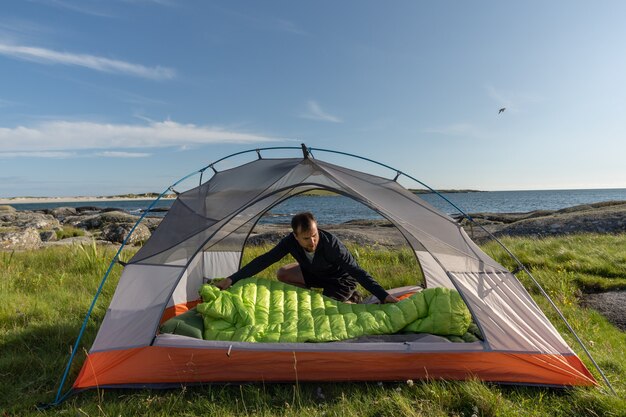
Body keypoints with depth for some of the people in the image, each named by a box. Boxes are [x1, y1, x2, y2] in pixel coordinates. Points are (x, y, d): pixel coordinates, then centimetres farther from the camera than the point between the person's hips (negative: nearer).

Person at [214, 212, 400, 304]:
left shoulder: (330, 243, -39)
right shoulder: (290, 241, -26)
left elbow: (356, 271, -36)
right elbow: (264, 260, -24)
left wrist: (383, 295, -40)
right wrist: (232, 279, -27)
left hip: (341, 279, -5)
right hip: (317, 274, 5)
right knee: (282, 274, -6)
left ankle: (350, 301, 7)